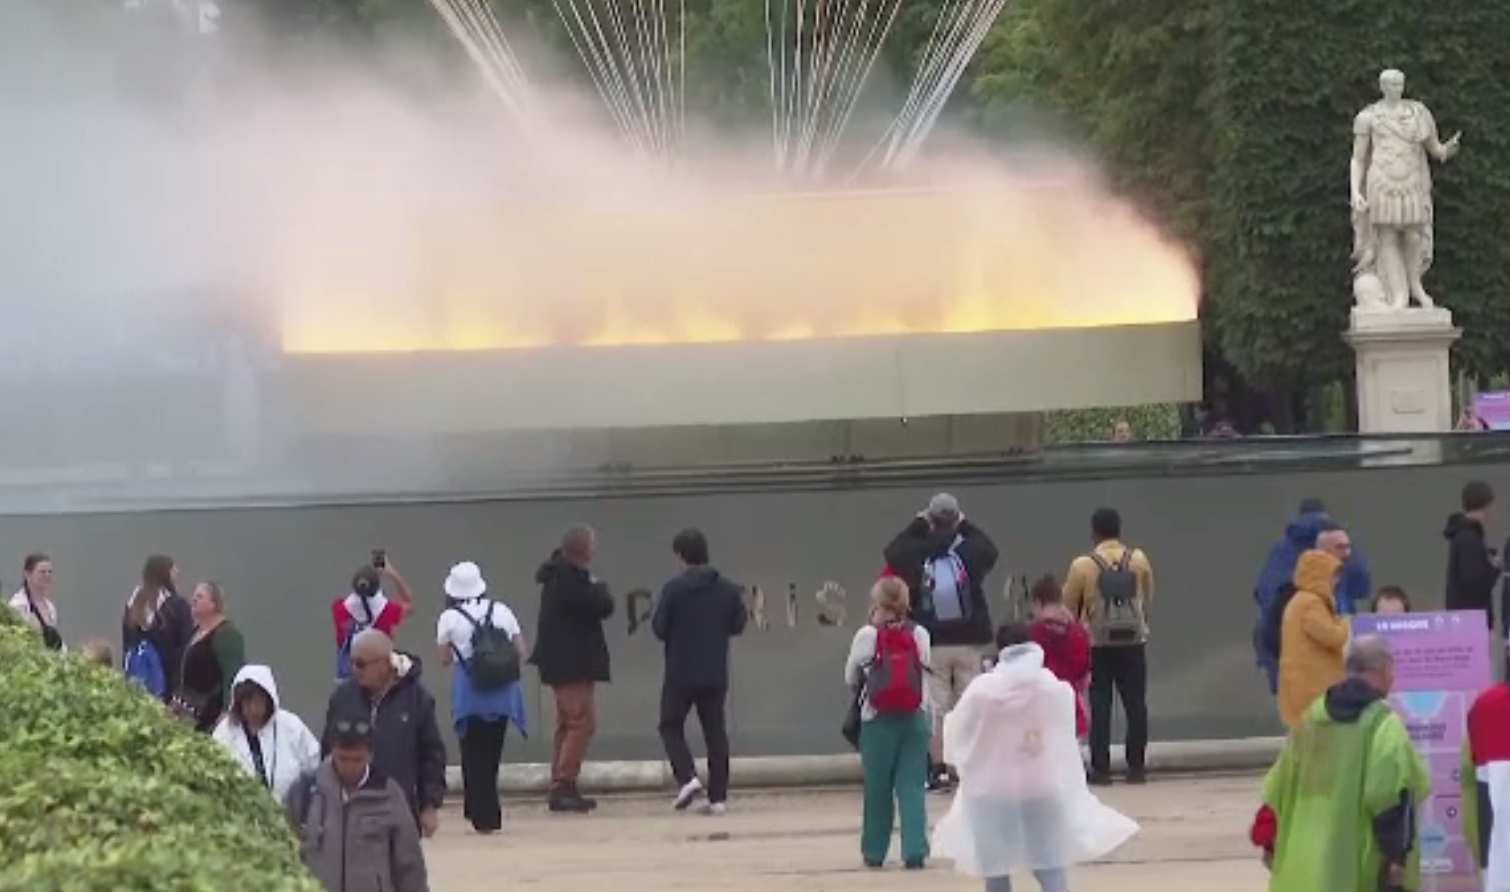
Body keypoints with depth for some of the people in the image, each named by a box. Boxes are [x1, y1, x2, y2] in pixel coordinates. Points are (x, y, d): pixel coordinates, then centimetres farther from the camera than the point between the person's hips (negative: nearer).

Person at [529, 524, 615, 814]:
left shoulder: (559, 575, 13)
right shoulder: (571, 579, -19)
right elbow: (603, 607, -19)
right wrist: (600, 587, -2)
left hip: (562, 662, 11)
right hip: (572, 663, -11)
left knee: (569, 724, 16)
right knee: (582, 722, -11)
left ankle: (561, 788, 18)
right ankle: (564, 787, -14)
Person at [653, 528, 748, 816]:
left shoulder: (673, 589, -12)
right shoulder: (728, 588, -1)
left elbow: (659, 628, -9)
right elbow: (738, 625, 7)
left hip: (680, 673, -3)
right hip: (716, 674, 3)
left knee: (671, 726, 11)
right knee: (715, 731, 9)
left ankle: (687, 778, -10)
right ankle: (718, 796, 5)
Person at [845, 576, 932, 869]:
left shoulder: (866, 635, -6)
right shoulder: (919, 634, 1)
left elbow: (850, 678, 5)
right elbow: (928, 672, 8)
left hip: (878, 720, -1)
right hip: (914, 718, 2)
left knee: (878, 788, 10)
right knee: (912, 786, 2)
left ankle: (875, 851, 18)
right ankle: (915, 851, -7)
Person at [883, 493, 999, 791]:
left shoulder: (916, 556, -9)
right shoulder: (970, 552, -8)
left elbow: (892, 551, 11)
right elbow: (990, 549, 14)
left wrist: (917, 524, 16)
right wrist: (965, 525, 19)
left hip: (932, 644, -1)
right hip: (969, 642, 1)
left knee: (935, 706, 4)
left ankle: (938, 769, 3)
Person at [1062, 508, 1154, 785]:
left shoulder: (1083, 566, -7)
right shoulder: (1139, 560, 0)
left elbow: (1069, 608, 0)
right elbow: (1149, 601, 10)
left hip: (1098, 645, -2)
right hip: (1133, 642, 2)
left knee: (1100, 707, 2)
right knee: (1136, 705, 6)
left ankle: (1101, 769, 0)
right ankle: (1136, 767, 6)